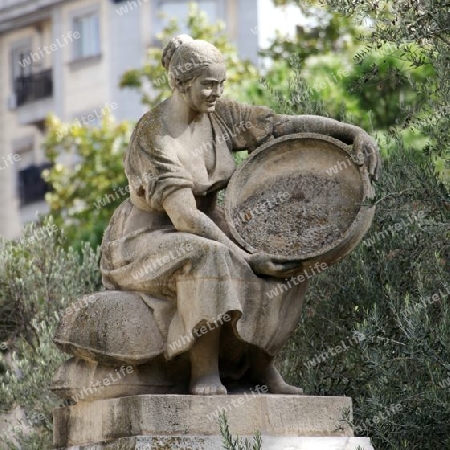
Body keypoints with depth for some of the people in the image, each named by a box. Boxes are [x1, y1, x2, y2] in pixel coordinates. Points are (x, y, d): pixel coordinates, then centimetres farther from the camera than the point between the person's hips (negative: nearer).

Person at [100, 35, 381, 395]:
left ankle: (259, 363, -4)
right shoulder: (154, 136, -25)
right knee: (211, 259, -38)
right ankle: (205, 375, -31)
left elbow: (289, 124, -7)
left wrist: (354, 132, -20)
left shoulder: (221, 115, -3)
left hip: (202, 228, 8)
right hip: (147, 240, -8)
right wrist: (245, 257, -33)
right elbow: (184, 217, -31)